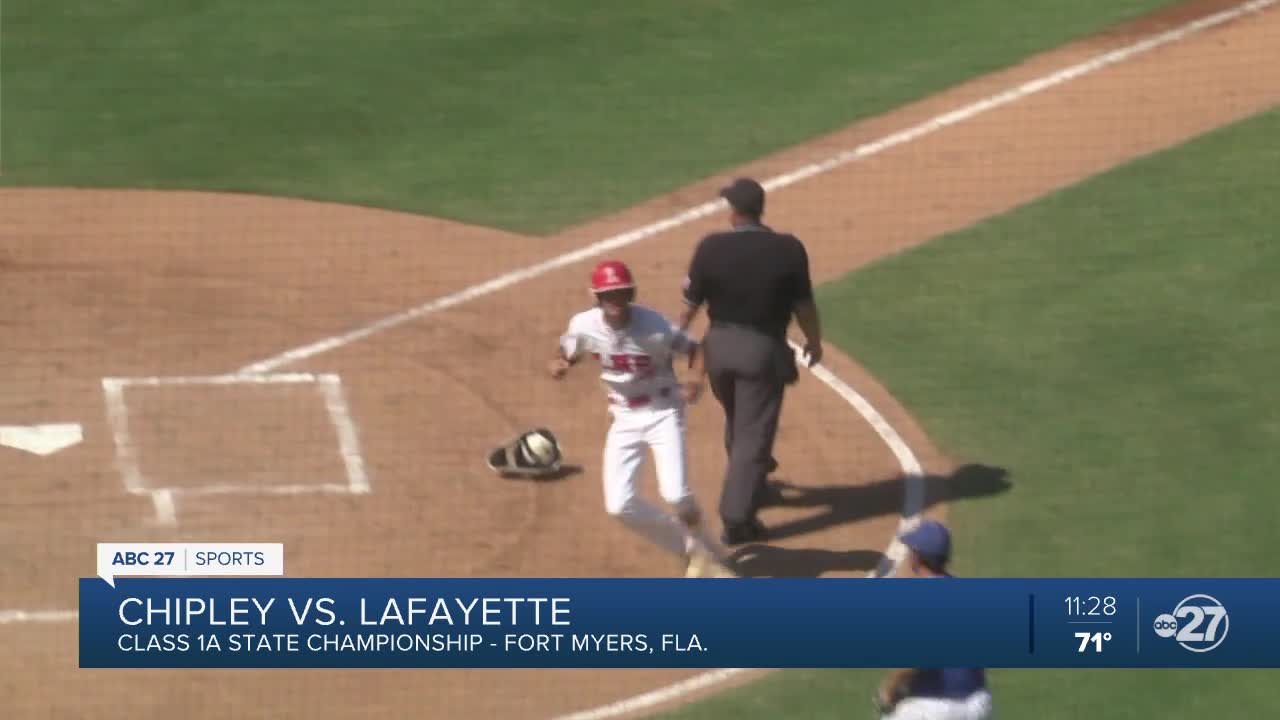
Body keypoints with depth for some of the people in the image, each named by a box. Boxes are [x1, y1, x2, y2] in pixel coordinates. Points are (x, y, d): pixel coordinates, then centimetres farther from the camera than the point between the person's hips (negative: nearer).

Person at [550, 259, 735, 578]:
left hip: (663, 413, -4)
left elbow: (694, 349, -14)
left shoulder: (653, 326, -23)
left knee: (675, 495, -19)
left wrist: (696, 379, -35)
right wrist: (558, 366, -21)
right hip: (624, 419, 4)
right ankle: (690, 547, 14)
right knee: (619, 504, -7)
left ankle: (698, 541, 18)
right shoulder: (584, 326, -13)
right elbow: (566, 356, 4)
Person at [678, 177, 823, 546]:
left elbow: (691, 302, -4)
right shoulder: (788, 249, -14)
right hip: (764, 349, -3)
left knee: (738, 422, 26)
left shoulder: (711, 248, -13)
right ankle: (736, 518, -1)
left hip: (719, 346, 3)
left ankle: (752, 484, 46)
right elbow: (803, 304, -5)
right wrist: (814, 340, 13)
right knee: (753, 432, 3)